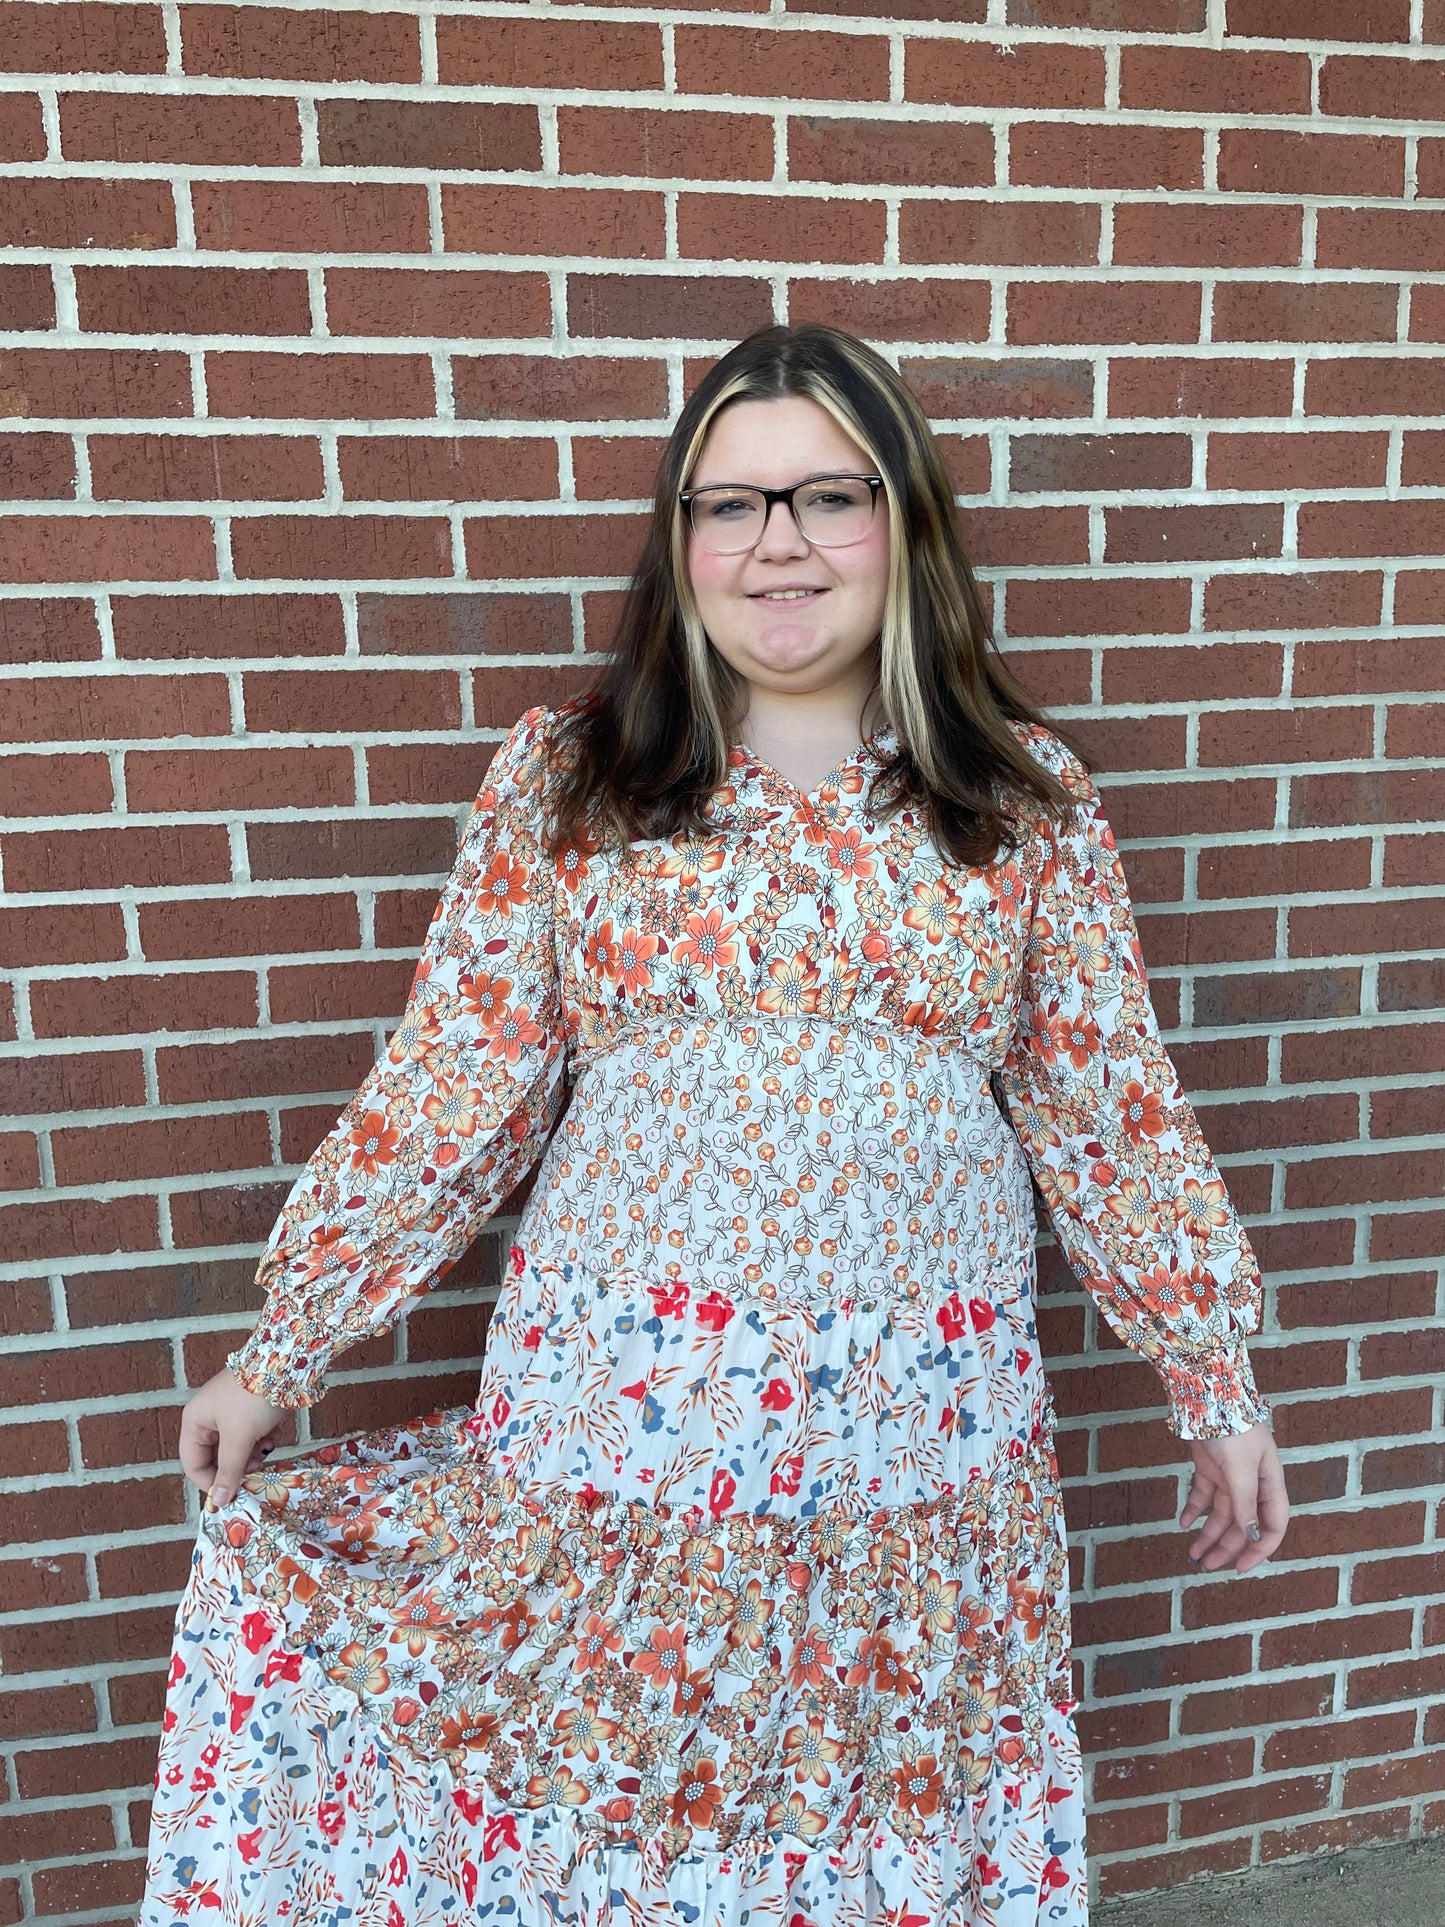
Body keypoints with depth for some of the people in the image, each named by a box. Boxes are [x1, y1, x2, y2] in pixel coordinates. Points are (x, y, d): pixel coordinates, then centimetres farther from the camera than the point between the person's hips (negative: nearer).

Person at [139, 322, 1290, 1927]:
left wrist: (1215, 1374, 6)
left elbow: (1107, 1100, 4)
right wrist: (278, 1352, 0)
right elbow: (449, 1085, -1)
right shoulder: (564, 772, -1)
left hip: (921, 1415, 1)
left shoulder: (1024, 791, 1)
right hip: (616, 1398, 0)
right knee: (597, 1791, 15)